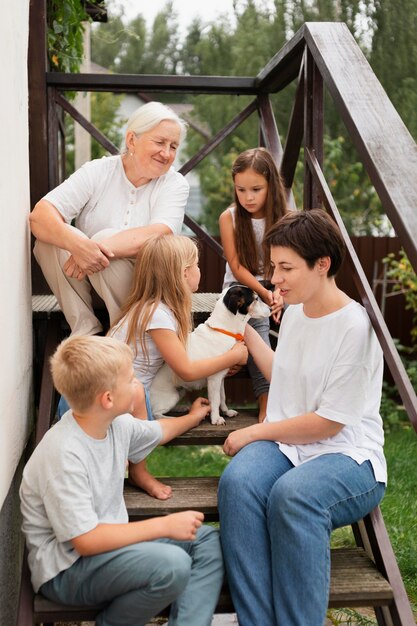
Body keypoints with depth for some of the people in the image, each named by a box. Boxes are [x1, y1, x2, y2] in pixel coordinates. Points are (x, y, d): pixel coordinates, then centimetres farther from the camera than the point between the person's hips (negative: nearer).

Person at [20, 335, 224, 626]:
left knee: (207, 540, 2)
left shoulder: (118, 424, -1)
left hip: (111, 541, 9)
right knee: (172, 564, -29)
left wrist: (193, 417, 40)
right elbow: (85, 541, -27)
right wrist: (164, 525, -24)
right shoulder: (64, 454, -27)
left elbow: (156, 431, 24)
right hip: (65, 569, -9)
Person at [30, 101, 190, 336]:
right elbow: (40, 214, -19)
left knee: (107, 237, -29)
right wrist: (77, 244, -41)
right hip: (88, 281, 2)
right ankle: (86, 331, -15)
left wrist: (101, 246, -40)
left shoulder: (175, 184, -6)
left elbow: (159, 235, -26)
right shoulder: (98, 171, -5)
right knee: (52, 237, -23)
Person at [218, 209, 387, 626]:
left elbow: (327, 423, -13)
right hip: (286, 445, 6)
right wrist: (247, 331, 24)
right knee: (238, 482, -29)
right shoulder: (295, 310, 10)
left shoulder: (354, 327, -14)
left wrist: (253, 433, -5)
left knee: (292, 494, -39)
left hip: (347, 456, -6)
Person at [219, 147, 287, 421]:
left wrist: (279, 292, -29)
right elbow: (237, 267, -10)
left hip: (275, 286, 2)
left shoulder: (283, 218, -2)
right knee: (256, 326, -32)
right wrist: (263, 293, -24)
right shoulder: (229, 217, -7)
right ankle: (266, 398, -39)